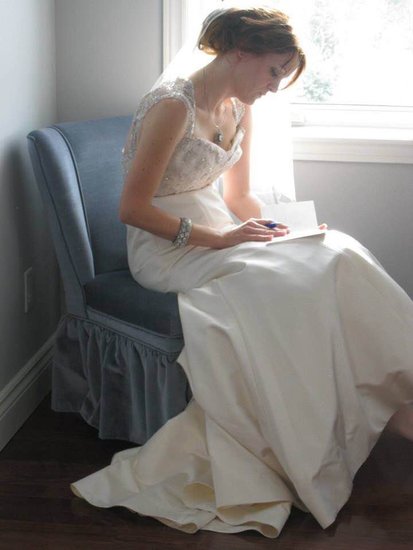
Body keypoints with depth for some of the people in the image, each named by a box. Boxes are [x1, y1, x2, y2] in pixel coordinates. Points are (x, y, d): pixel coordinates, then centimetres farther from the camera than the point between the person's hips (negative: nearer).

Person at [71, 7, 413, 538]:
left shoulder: (239, 112, 10)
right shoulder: (173, 104, -16)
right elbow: (133, 208, -18)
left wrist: (276, 228, -3)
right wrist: (216, 239, -22)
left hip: (218, 233, 8)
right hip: (166, 248, -8)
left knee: (335, 253, -17)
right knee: (293, 280, -29)